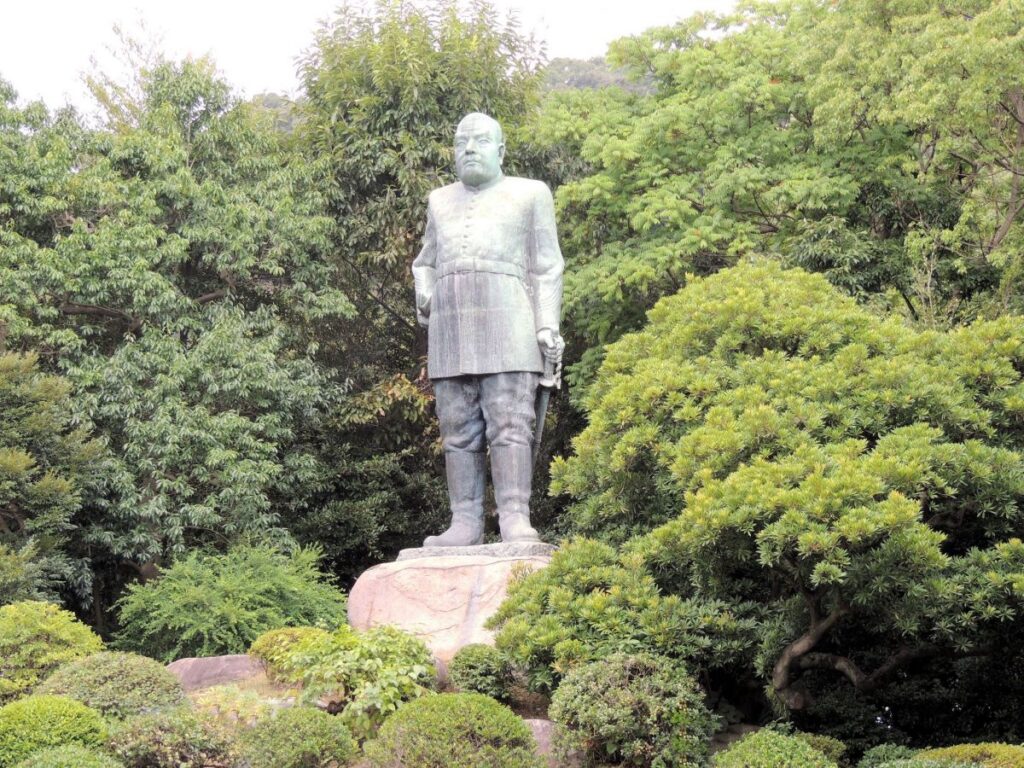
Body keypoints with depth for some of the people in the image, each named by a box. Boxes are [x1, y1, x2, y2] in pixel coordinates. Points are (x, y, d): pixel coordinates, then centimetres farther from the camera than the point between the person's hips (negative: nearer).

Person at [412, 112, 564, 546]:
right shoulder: (441, 201, 23)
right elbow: (426, 264, 28)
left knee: (510, 424, -13)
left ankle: (515, 519, -17)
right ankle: (465, 524, -2)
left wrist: (548, 326, -6)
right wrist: (423, 295, 6)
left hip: (507, 327, -4)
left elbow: (546, 268, 6)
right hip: (450, 333, 4)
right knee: (458, 431, -1)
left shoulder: (529, 194, 11)